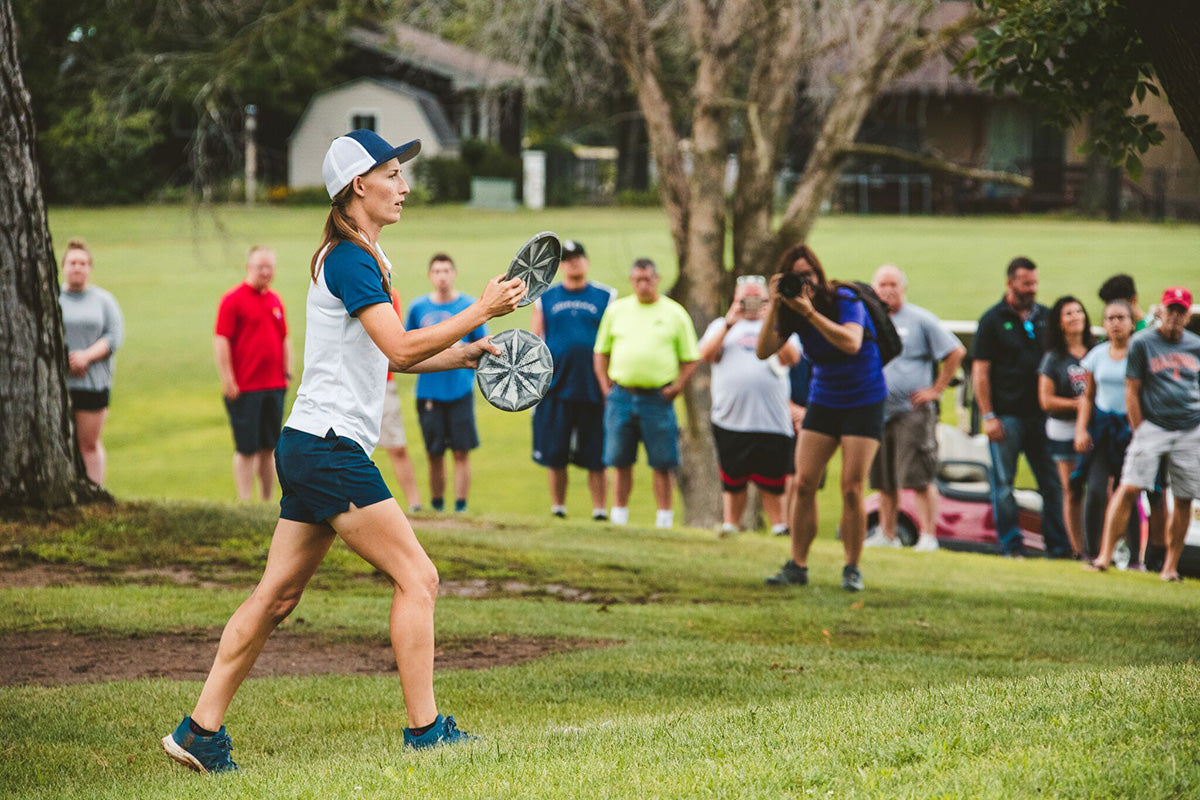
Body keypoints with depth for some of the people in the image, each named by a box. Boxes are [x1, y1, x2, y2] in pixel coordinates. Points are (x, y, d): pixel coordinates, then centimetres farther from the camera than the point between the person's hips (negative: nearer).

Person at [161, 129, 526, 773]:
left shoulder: (363, 257, 19)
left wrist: (469, 353, 16)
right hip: (329, 446, -10)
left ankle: (201, 731, 9)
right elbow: (401, 349, -22)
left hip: (307, 448, 10)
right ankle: (424, 730, -6)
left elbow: (392, 355, 26)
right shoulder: (348, 259, -13)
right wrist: (480, 311, -18)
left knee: (277, 595, 9)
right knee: (416, 578, -8)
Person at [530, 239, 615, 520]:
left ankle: (600, 509, 7)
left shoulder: (606, 297, 7)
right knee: (555, 455, 4)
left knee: (596, 457, 0)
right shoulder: (545, 299, 10)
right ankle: (557, 508, 14)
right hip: (555, 390, 1)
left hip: (594, 389, -1)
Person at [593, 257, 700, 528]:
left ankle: (664, 520, 4)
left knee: (662, 464, -1)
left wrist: (677, 386, -5)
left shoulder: (674, 313, 5)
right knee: (621, 462, 6)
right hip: (621, 395, 2)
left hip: (658, 398, -2)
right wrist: (606, 387, 5)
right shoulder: (616, 310, 11)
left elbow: (691, 358, 8)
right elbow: (601, 352, 16)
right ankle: (618, 518, 13)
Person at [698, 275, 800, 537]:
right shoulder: (721, 325, 18)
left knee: (773, 481, -3)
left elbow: (792, 357, -2)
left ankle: (779, 526, 4)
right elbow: (706, 354, 0)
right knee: (733, 481, 2)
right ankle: (730, 524, 11)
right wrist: (728, 325, -9)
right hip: (730, 419, 1)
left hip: (772, 420, 0)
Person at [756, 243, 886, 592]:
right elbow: (764, 351, -13)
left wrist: (810, 313, -38)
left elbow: (851, 343, -35)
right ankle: (797, 566, 3)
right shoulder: (792, 309, -3)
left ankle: (852, 568, 1)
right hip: (823, 402, 5)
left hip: (863, 402, -5)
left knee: (851, 488, -10)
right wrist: (774, 307, -23)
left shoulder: (845, 301, -17)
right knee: (804, 484, -3)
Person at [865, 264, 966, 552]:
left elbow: (956, 352, -2)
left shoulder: (920, 319, -2)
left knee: (919, 478, -13)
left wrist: (936, 390, -4)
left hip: (913, 411, -6)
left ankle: (928, 536, -13)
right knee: (884, 481, 11)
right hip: (878, 411, 6)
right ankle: (887, 534, 21)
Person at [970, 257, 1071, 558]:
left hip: (1040, 413, 3)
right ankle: (1011, 545, 8)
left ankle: (1059, 545, 7)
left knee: (1051, 481, 3)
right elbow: (980, 371, -3)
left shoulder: (1045, 316, 10)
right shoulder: (993, 319, -1)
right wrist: (988, 416, -9)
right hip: (1006, 416, -3)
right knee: (1003, 483, 1)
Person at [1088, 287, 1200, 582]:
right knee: (1129, 488, -14)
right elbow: (1132, 391, 0)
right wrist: (1139, 433, -6)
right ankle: (1105, 555, -12)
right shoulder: (1141, 343, 1)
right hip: (1152, 425, -3)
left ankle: (1170, 566, 10)